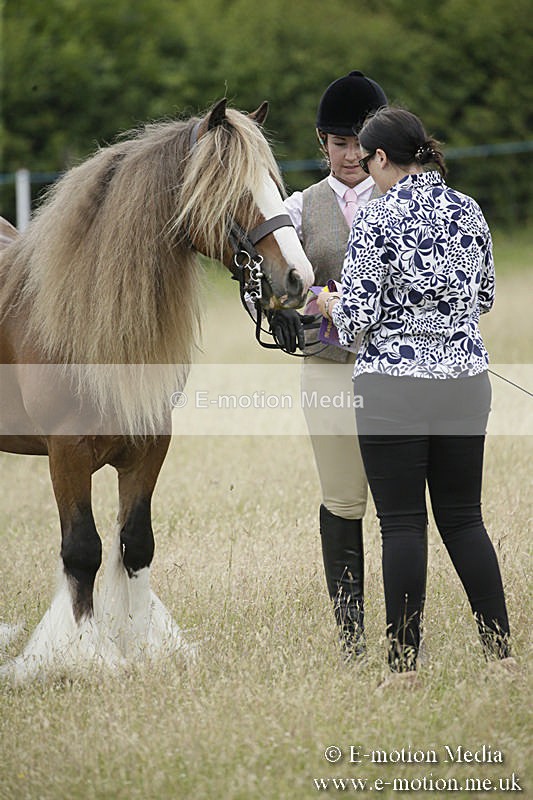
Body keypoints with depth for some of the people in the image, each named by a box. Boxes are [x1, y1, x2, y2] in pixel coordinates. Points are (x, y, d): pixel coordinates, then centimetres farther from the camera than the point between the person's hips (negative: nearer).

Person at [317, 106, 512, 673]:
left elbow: (358, 314, -13)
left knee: (402, 523, 1)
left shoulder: (376, 218, -12)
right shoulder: (469, 212, 5)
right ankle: (500, 651, 10)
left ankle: (404, 663, 3)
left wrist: (330, 305, 8)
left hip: (392, 389, -5)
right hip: (465, 382, 5)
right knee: (463, 517, 12)